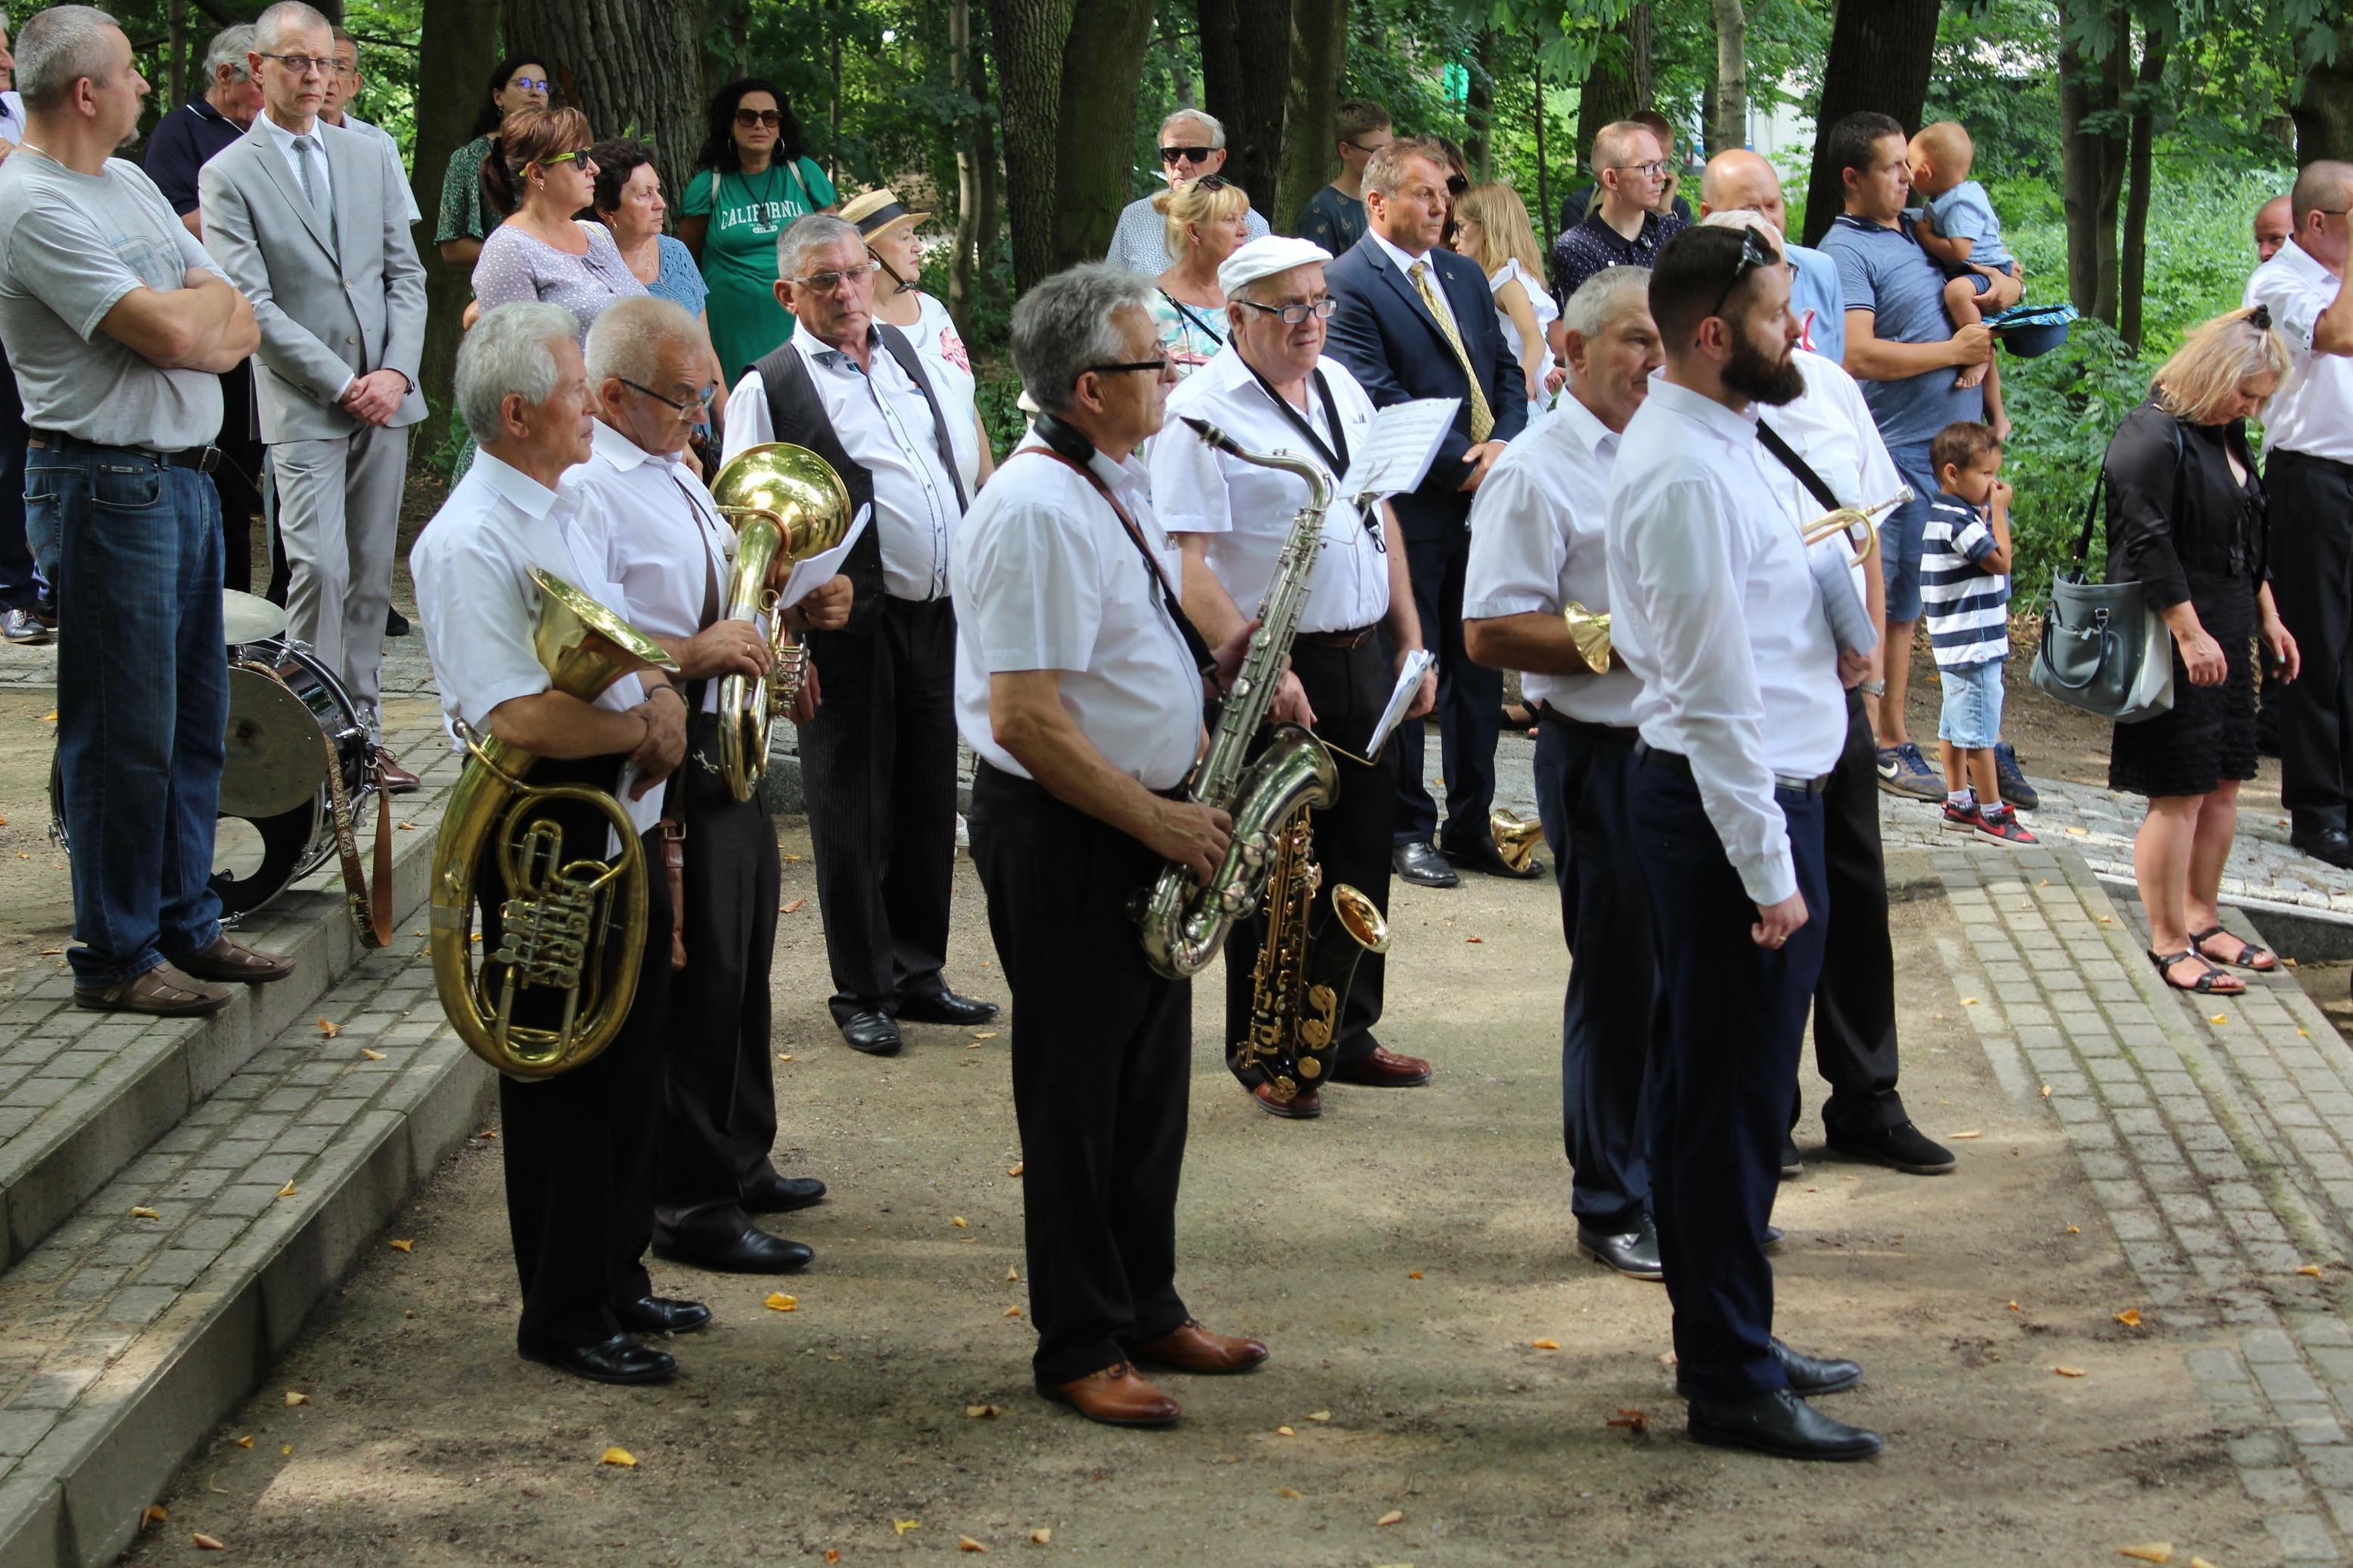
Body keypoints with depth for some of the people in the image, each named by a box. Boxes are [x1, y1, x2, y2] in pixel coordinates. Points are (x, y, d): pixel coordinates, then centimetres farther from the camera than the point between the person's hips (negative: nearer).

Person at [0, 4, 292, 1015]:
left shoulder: (130, 183, 14)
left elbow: (239, 329, 12)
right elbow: (172, 332, -21)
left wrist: (191, 320, -10)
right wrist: (209, 297, 1)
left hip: (184, 475, 9)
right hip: (106, 486, -9)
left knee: (194, 720, 14)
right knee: (123, 733, -3)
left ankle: (186, 925, 25)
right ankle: (115, 959, 5)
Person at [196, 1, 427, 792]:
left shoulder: (372, 158, 12)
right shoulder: (228, 177, -3)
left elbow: (406, 274, 11)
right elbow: (253, 306, -9)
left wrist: (396, 373, -4)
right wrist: (343, 384, -13)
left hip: (384, 398, 5)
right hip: (304, 404, -5)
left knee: (371, 577, 7)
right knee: (319, 568, -14)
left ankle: (364, 734, 13)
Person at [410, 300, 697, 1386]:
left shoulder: (569, 511, 11)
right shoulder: (470, 544, -19)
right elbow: (519, 718, -26)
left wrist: (662, 697, -2)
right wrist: (643, 728, -14)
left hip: (626, 831, 9)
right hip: (547, 844, -9)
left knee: (630, 1070, 18)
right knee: (566, 1087, 1)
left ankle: (617, 1279, 33)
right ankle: (564, 1321, 14)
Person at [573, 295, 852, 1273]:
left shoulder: (674, 474, 14)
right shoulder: (585, 491, -18)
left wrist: (797, 608, 9)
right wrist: (694, 653, -29)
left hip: (726, 751, 10)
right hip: (666, 771, -10)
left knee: (741, 971, 20)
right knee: (695, 982, -4)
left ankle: (739, 1164, 35)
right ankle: (690, 1205, 6)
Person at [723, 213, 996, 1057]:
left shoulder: (904, 350, 12)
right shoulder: (768, 387, -6)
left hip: (935, 610, 6)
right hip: (849, 628, -6)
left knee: (928, 798, 13)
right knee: (853, 809, 3)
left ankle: (917, 975, 25)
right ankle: (862, 993, 14)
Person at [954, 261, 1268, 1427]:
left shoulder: (1115, 485, 10)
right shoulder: (1036, 512, -22)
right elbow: (1025, 718, -26)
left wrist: (1219, 669, 3)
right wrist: (1157, 820, -20)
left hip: (1139, 820, 9)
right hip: (1060, 837, -9)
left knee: (1150, 1082, 17)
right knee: (1076, 1098, 1)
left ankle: (1147, 1309, 30)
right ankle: (1080, 1349, 12)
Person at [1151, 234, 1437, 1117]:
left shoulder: (1341, 387, 11)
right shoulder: (1200, 412, -12)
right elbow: (1188, 566, -18)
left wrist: (1410, 640, 12)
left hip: (1362, 660, 7)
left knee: (1361, 859, 14)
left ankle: (1349, 1034, 28)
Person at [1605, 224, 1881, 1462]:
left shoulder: (1705, 444, 12)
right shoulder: (1688, 475, -21)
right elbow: (1715, 690, -22)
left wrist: (1816, 649, 9)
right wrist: (1768, 869, -21)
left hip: (1740, 790, 10)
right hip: (1731, 805, -10)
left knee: (1710, 1090, 18)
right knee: (1733, 1097, -2)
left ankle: (1728, 1344, 29)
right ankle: (1732, 1383, 6)